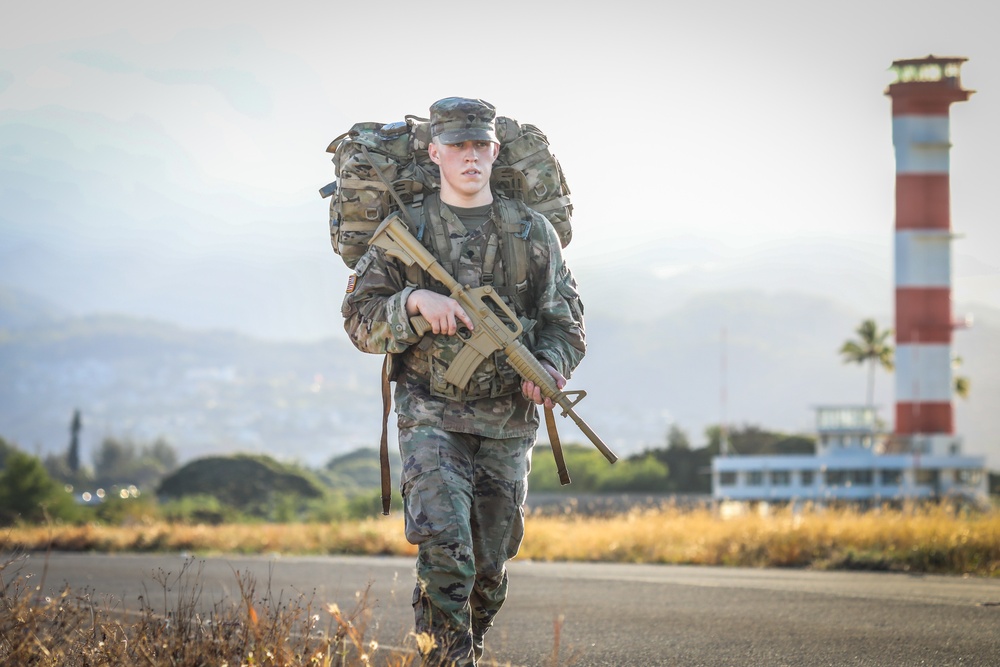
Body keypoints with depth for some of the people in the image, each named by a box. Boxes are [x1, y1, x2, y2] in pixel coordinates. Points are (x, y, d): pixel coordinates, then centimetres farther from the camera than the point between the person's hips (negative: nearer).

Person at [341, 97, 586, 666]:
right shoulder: (404, 231, 1)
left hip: (508, 421, 2)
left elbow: (565, 319, 7)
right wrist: (415, 302, -18)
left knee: (490, 566, 10)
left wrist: (549, 367, -14)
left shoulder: (532, 232, 5)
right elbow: (360, 319, 0)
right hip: (432, 418, -2)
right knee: (443, 547, -20)